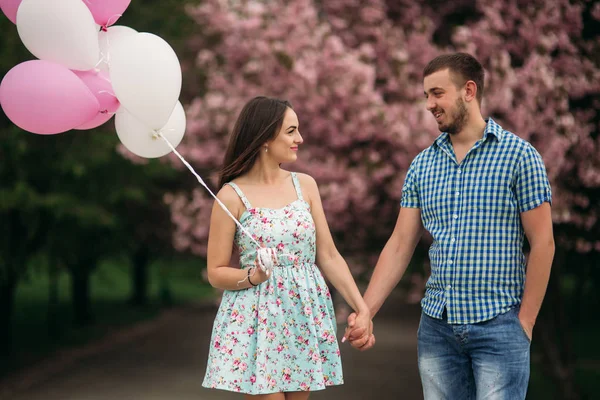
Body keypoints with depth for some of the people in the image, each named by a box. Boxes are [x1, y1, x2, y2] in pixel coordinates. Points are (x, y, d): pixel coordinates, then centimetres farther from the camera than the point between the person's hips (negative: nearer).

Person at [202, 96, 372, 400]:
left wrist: (361, 308, 0)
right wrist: (252, 276, -22)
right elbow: (216, 273, -3)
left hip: (306, 317, 4)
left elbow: (328, 256, 7)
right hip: (257, 319, -4)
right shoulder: (232, 195, -7)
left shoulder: (305, 185, 6)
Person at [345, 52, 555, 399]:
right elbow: (400, 245, 7)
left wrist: (525, 322, -8)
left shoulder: (518, 155, -5)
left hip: (499, 325, -4)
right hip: (436, 325, 5)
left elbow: (542, 243, -6)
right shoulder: (422, 165, 8)